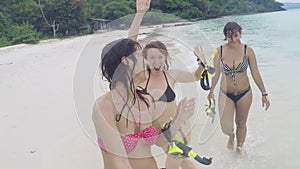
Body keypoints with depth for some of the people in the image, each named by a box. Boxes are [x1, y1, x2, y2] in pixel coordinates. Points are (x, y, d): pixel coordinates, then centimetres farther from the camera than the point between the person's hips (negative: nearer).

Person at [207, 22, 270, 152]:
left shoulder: (248, 51, -10)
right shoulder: (219, 52, -10)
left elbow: (255, 74, -3)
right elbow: (216, 73, 2)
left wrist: (264, 94, -1)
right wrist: (211, 91, 10)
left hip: (244, 94, 1)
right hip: (225, 94, 0)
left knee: (241, 124, 16)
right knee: (226, 128, -7)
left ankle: (239, 148, 43)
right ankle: (231, 136, 32)